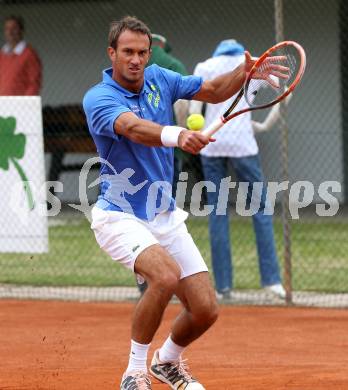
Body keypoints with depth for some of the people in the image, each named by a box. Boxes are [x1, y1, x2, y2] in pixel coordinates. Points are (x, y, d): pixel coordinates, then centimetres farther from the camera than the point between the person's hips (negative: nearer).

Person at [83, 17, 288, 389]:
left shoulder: (158, 78, 3)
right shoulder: (97, 99, -17)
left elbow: (212, 91, 13)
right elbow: (134, 128, -37)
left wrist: (244, 72, -8)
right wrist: (176, 135, -56)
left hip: (165, 216, 6)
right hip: (119, 216, -6)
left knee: (205, 309, -1)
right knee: (166, 275, -34)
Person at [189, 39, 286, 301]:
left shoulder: (204, 67, 9)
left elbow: (194, 112, 2)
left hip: (212, 145, 1)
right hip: (243, 145, -1)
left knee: (217, 213, 4)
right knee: (260, 209, 4)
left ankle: (223, 286, 0)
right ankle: (272, 279, -6)